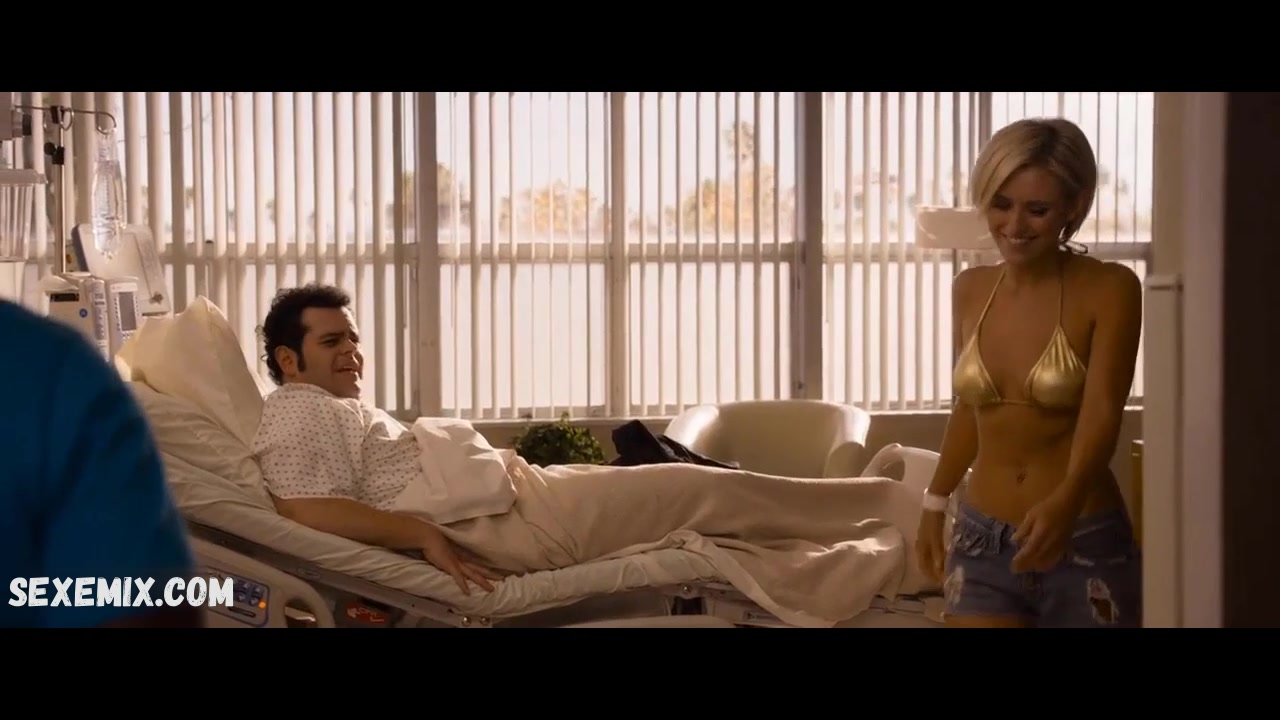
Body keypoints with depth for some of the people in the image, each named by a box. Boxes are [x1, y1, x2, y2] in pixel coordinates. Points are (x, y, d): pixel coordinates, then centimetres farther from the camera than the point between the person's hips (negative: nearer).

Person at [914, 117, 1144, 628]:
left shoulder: (1109, 289, -11)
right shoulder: (970, 290, 4)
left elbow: (1102, 413, -22)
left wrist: (1065, 502, -39)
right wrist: (935, 502, 22)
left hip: (1085, 545, -4)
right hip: (981, 541, 4)